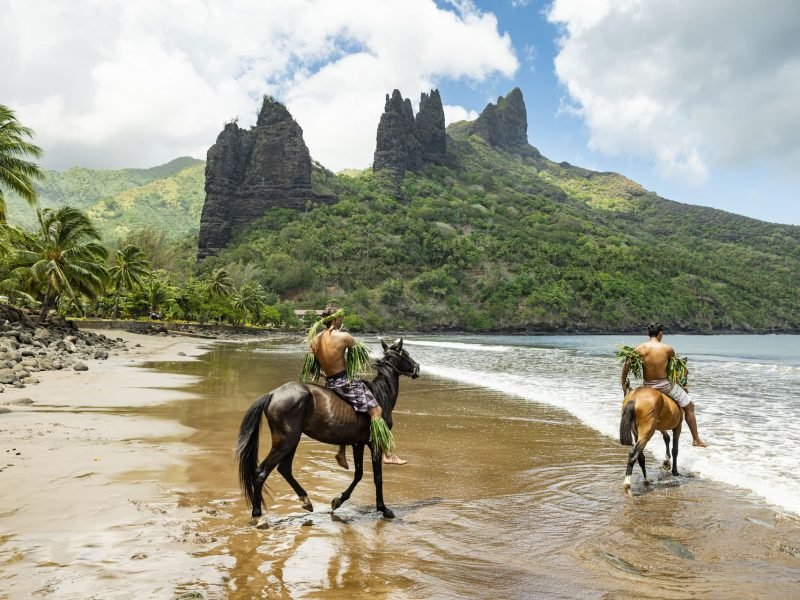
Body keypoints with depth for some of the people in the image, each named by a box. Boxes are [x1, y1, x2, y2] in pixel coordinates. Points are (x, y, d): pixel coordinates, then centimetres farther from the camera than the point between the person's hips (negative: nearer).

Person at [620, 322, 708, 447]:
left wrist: (623, 383, 3)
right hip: (665, 385, -3)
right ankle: (696, 439, 24)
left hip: (647, 386, 3)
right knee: (689, 406, 17)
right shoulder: (667, 349, -13)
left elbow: (626, 365, -8)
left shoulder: (640, 348, -7)